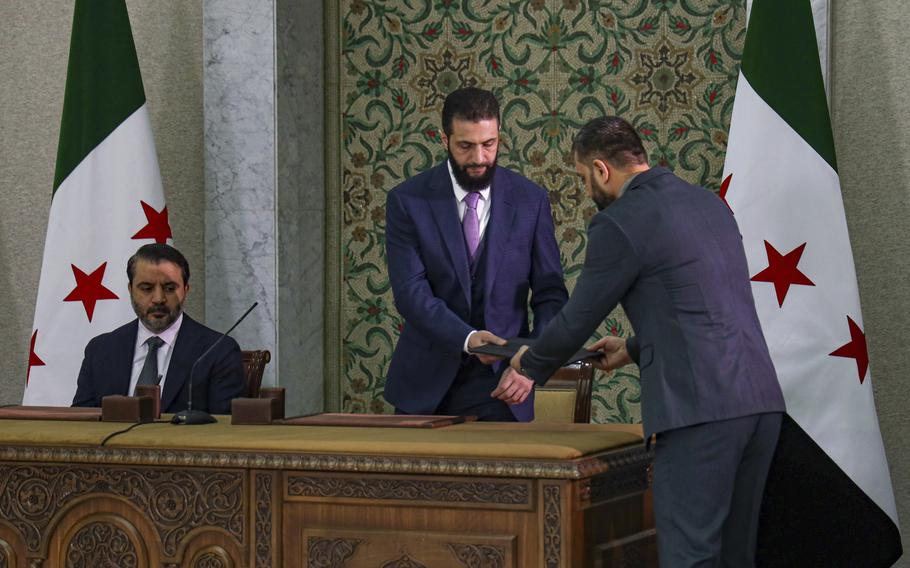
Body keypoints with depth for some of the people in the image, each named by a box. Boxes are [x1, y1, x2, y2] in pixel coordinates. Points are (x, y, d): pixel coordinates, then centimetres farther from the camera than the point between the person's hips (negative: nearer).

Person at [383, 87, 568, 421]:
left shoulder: (530, 200, -1)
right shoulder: (408, 201, -5)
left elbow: (550, 293, 1)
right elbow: (411, 293, -14)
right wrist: (468, 339, -30)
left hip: (499, 382, 0)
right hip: (426, 382, 0)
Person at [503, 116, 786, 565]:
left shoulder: (620, 224, -5)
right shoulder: (709, 203, 19)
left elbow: (578, 319, 2)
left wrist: (530, 366, 21)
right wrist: (633, 351, 41)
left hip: (700, 409, -8)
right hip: (760, 399, 8)